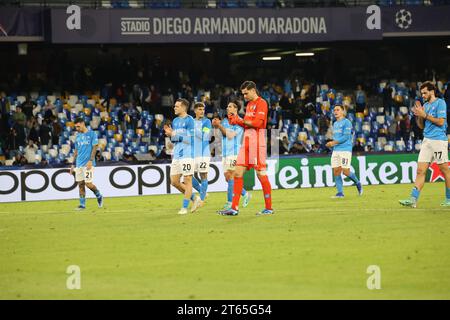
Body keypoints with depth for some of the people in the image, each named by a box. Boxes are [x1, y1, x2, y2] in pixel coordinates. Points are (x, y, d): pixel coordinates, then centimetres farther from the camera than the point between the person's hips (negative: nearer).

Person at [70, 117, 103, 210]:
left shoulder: (92, 134, -2)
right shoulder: (78, 136, 16)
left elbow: (94, 148, -8)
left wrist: (90, 160, -19)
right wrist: (73, 164, 15)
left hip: (88, 163, -6)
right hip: (79, 164, 6)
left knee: (88, 183, -11)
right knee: (81, 184, 2)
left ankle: (99, 196, 14)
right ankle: (82, 204, 6)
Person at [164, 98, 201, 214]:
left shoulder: (189, 120, -8)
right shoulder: (175, 121, 16)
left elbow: (190, 139, -15)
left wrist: (174, 135, -14)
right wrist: (170, 133, 2)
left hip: (187, 154, -8)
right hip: (176, 155, 9)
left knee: (187, 181, -5)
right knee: (174, 181, 6)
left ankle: (184, 207, -1)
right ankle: (194, 199, 19)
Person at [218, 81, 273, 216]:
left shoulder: (261, 103, -7)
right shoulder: (249, 104, 20)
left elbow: (257, 123, -17)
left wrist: (240, 120, -9)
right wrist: (236, 121, 5)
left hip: (257, 142, -9)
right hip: (246, 141, 9)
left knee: (261, 174, -6)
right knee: (238, 173, 2)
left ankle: (269, 208, 2)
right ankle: (234, 208, 2)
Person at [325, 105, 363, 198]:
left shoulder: (346, 122, -6)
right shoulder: (335, 124, 19)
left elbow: (345, 137, -15)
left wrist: (333, 142, -17)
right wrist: (332, 144, 9)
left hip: (345, 149, -7)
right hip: (336, 150, 7)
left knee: (346, 172, -11)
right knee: (336, 172, -1)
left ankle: (357, 183, 15)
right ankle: (340, 192, 1)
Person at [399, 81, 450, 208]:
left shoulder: (440, 103, -5)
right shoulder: (425, 105, 17)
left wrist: (425, 115, -13)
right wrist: (418, 115, 2)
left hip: (439, 140, -7)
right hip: (427, 140, 7)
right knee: (420, 170, -2)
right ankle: (413, 199, -7)